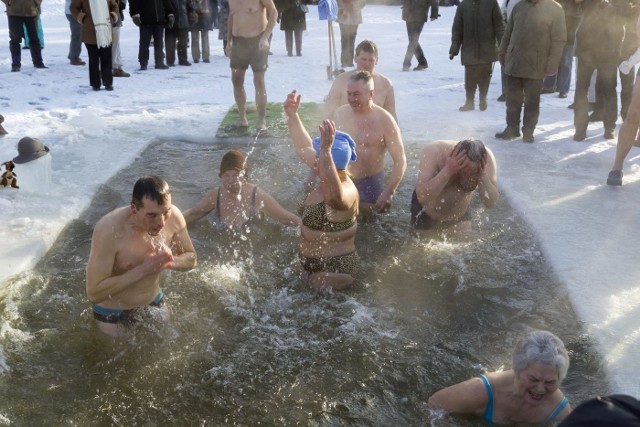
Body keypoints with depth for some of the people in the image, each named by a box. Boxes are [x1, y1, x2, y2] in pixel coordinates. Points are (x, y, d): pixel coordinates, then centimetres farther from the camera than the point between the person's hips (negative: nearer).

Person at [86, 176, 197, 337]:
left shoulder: (174, 216, -20)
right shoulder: (109, 230, -33)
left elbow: (191, 259, -4)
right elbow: (93, 293, -31)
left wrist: (171, 261, -26)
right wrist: (142, 270, -36)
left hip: (154, 302, 5)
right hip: (113, 313, -4)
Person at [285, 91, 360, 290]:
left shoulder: (346, 191, -28)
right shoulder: (331, 179, -1)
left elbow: (335, 196, -55)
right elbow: (304, 147, 9)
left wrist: (326, 151, -61)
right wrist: (292, 115, 4)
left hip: (334, 271, -9)